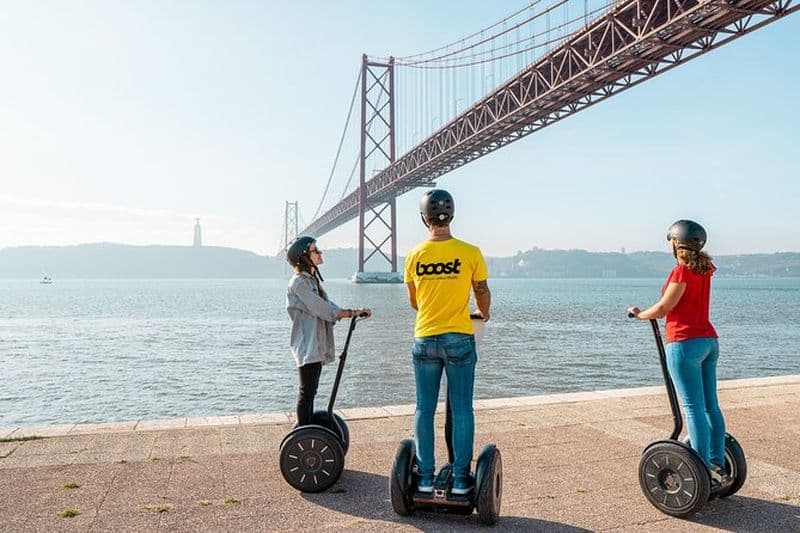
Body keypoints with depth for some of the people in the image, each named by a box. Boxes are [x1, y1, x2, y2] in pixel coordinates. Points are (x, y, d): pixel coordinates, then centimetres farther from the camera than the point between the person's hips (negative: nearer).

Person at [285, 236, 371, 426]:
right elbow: (324, 310, -20)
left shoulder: (313, 279, 16)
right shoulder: (299, 282, -15)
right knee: (307, 391, -3)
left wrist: (355, 312, -4)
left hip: (318, 345, 9)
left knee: (310, 391, 14)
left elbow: (328, 306, 9)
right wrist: (353, 312, -15)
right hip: (307, 345, -9)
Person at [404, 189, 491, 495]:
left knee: (424, 409, 10)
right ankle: (461, 479, 12)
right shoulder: (470, 253, -6)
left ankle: (425, 477, 16)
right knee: (461, 410, 7)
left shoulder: (414, 255, 0)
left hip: (425, 340, 2)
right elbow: (482, 292, 7)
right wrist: (484, 314, 28)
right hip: (459, 339, -2)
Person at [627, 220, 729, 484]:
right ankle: (718, 464, 18)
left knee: (693, 408, -5)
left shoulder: (682, 270, -13)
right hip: (709, 340, 9)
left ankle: (703, 470, -1)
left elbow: (664, 307, -10)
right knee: (710, 405, 12)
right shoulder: (704, 269, 12)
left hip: (685, 342, -9)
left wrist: (640, 315, 5)